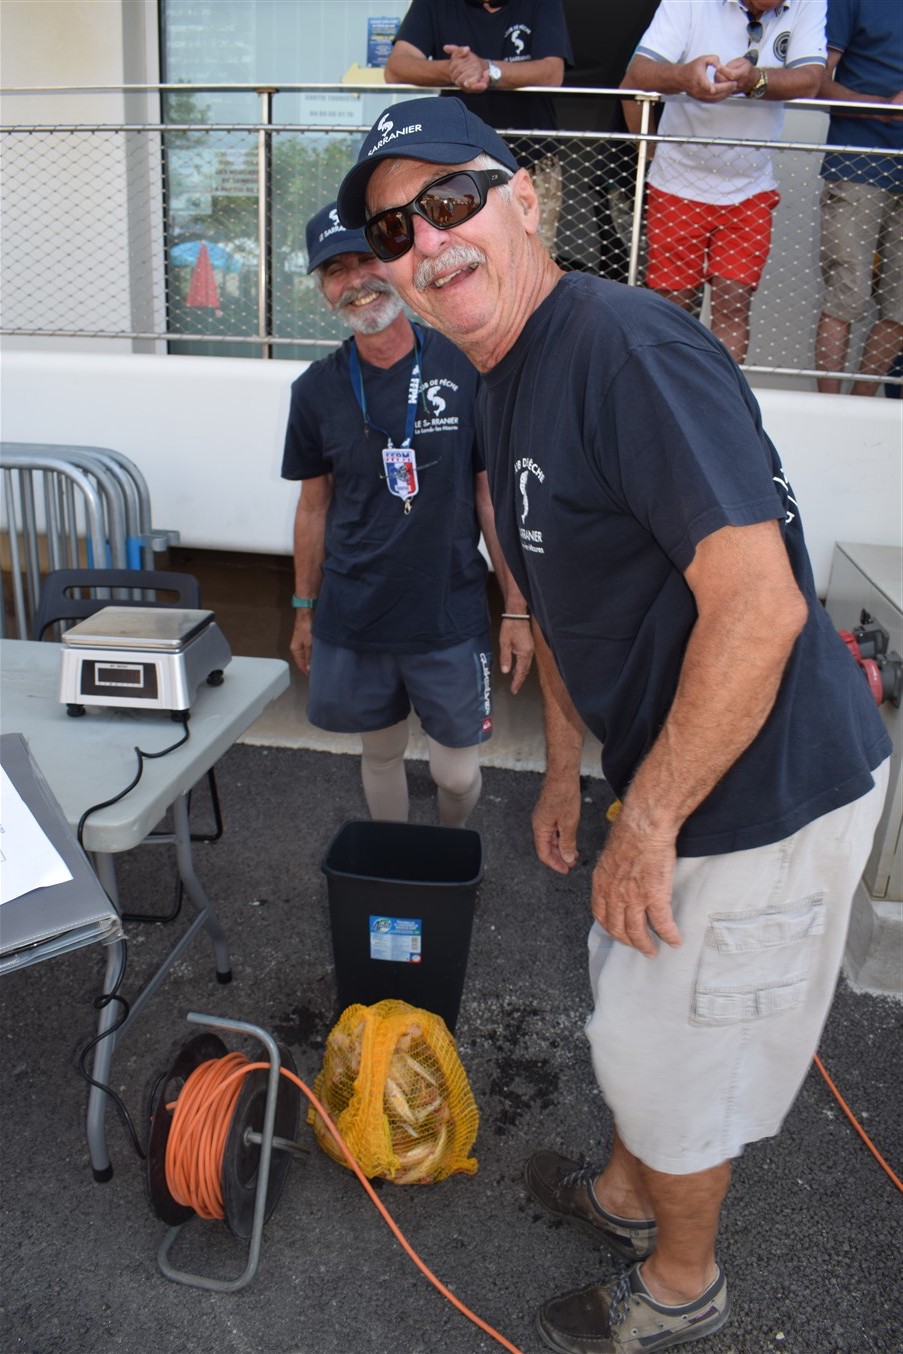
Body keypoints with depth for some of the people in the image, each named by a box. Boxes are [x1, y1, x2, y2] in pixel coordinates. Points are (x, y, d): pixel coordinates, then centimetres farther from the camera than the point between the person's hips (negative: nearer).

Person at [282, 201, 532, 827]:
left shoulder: (465, 370, -8)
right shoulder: (317, 389, 0)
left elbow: (492, 497, -4)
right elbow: (315, 506, 9)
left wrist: (517, 608, -5)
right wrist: (305, 610, 13)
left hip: (451, 617, -2)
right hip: (351, 621, 2)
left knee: (457, 772, 7)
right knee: (381, 752, 18)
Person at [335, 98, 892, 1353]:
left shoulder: (625, 343, -24)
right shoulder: (505, 386, 8)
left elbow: (759, 605, -30)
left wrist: (645, 826, -22)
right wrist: (564, 769, 20)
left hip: (764, 783, -9)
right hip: (676, 770, 9)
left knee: (673, 1051, 11)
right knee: (630, 1001, 27)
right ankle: (627, 1189, 55)